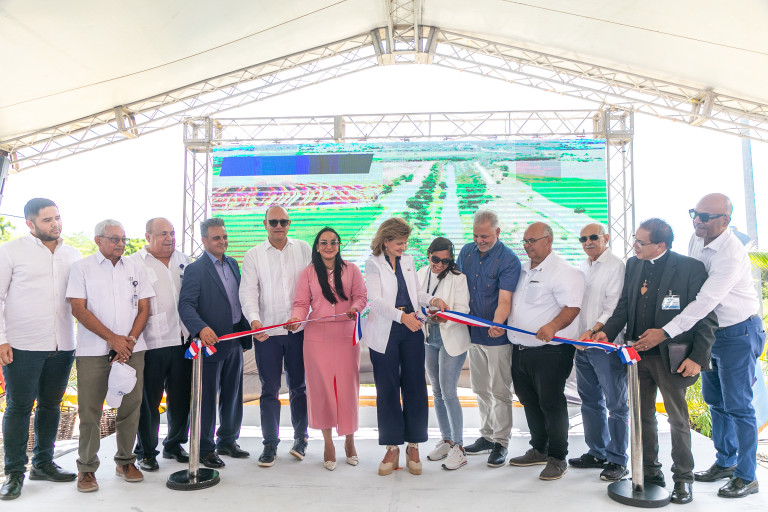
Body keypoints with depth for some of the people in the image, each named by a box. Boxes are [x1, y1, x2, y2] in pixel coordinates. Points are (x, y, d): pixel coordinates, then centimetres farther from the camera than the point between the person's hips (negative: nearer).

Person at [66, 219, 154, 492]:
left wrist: (130, 341, -5)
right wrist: (113, 339, -11)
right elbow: (78, 309, -5)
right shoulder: (82, 268, 3)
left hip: (131, 349, 3)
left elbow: (144, 309, 9)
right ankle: (87, 468, 14)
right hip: (93, 351, -2)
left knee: (130, 406, 5)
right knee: (89, 410, 0)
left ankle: (126, 461, 20)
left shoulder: (135, 268, 12)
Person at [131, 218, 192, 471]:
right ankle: (146, 452, 22)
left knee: (181, 398, 13)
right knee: (149, 401, 5)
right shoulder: (134, 263, -3)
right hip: (151, 344, -5)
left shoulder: (184, 260, 13)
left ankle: (174, 444, 31)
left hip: (182, 341, 5)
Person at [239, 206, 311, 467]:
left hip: (299, 330, 1)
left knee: (299, 386, 10)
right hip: (266, 332, 0)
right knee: (269, 390, 7)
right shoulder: (253, 255, 3)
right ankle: (270, 444, 19)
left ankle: (300, 437, 27)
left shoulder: (303, 249, 6)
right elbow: (248, 291, -5)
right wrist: (254, 319, -21)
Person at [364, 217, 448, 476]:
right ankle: (392, 448, 17)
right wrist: (402, 316, -31)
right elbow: (376, 299, -17)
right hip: (385, 332, -4)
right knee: (387, 389, 5)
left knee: (415, 387, 4)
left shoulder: (408, 261, 11)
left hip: (411, 330, 4)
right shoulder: (373, 263, -5)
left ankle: (413, 447, 18)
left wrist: (432, 300, -3)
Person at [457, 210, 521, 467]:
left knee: (500, 391, 2)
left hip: (497, 334, -6)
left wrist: (497, 324, -38)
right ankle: (487, 436, 30)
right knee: (480, 389, 16)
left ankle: (501, 442, 16)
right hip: (472, 331, 6)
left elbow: (504, 300, -22)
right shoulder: (466, 252, 4)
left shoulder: (509, 260, -14)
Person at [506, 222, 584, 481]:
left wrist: (552, 326, -34)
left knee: (551, 404, -1)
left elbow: (572, 307, -19)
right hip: (520, 350, 8)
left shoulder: (563, 272, -10)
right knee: (530, 402, 17)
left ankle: (557, 459, 15)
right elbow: (510, 302, 25)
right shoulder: (523, 270, 16)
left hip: (549, 351, -8)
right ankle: (538, 450, 33)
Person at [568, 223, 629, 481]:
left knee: (616, 405, 2)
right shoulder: (581, 268, 14)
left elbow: (614, 307, -14)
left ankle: (617, 461, 12)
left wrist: (593, 331, -22)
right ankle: (597, 453, 29)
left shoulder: (616, 266, -8)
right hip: (582, 345, 7)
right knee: (590, 402, 15)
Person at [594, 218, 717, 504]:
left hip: (671, 357, -5)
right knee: (643, 416, 15)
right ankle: (650, 471, 31)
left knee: (678, 419, 7)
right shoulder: (633, 265, 6)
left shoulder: (690, 268, -10)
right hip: (638, 354, 5)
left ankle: (683, 478, 24)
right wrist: (607, 331, -4)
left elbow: (706, 318, -9)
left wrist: (697, 357, -13)